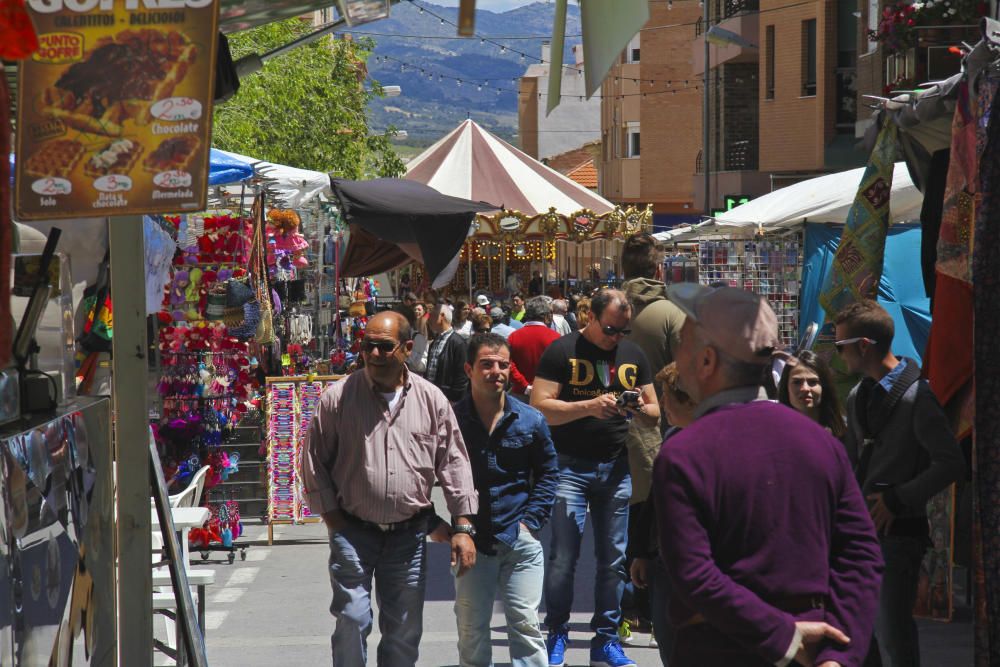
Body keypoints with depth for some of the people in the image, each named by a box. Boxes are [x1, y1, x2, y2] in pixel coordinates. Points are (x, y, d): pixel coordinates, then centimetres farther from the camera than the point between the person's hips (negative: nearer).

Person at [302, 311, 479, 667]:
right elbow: (314, 460, 3)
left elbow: (454, 463, 4)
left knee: (404, 631, 8)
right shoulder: (339, 396, -3)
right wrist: (331, 515, -3)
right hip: (353, 532, -2)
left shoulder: (431, 400, 2)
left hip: (409, 534, 2)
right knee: (352, 623, -9)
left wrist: (463, 527, -1)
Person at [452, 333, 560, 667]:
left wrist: (532, 520, 0)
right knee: (471, 630, 9)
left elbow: (547, 473, 10)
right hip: (471, 539, 0)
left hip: (520, 540, 1)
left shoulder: (530, 420, -1)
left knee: (526, 626, 1)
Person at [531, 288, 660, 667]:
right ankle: (557, 636, 7)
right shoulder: (562, 351, -3)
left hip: (616, 467, 4)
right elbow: (540, 407, -10)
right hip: (571, 465, -4)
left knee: (613, 559, 6)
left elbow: (655, 413, 15)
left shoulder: (633, 355, 13)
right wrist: (589, 406, -21)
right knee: (564, 556, -5)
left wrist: (640, 409, -8)